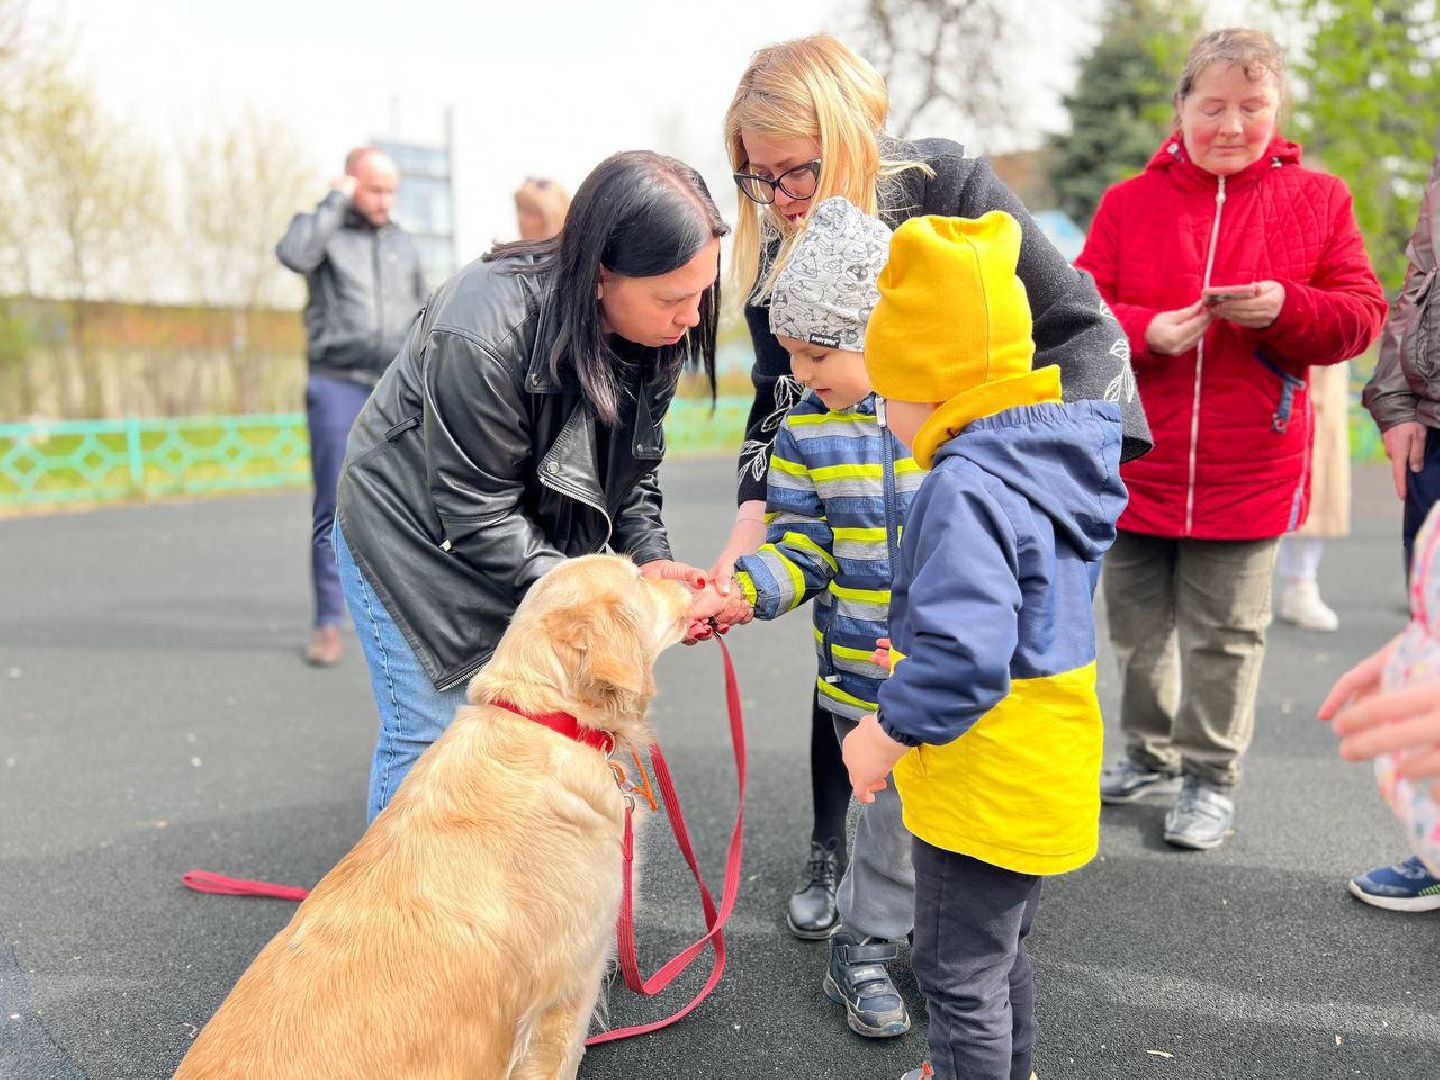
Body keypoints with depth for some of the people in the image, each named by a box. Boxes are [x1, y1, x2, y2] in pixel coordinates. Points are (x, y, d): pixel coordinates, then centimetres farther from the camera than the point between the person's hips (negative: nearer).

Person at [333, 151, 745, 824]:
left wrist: (648, 558, -18)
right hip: (420, 536, -6)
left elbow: (633, 467, -1)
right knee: (428, 736, 0)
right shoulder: (481, 332, -35)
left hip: (532, 538, 6)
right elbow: (476, 518, -28)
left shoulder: (654, 330, -13)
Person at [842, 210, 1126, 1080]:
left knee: (961, 975, 10)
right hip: (1048, 771, 10)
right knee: (1002, 950, 29)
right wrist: (918, 652, 15)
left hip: (986, 788, -10)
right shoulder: (1055, 456, 3)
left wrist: (888, 737, -20)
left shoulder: (967, 487, -27)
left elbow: (962, 654, -34)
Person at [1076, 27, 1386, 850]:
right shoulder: (1129, 202, 2)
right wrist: (1147, 331, -21)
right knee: (1138, 623, 14)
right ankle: (1151, 753, 33)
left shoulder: (1319, 200, 2)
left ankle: (1211, 777, 22)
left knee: (1225, 633, 6)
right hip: (1134, 462, 2)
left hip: (1248, 469, -1)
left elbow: (1362, 316, 0)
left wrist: (1286, 309, -19)